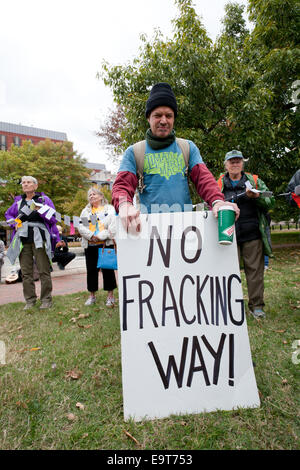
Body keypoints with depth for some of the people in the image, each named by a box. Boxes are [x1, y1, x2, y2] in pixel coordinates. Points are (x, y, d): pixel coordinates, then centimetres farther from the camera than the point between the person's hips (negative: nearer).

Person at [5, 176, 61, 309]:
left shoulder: (44, 199, 4)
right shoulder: (18, 201, 15)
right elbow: (8, 214, 31)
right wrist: (14, 222, 11)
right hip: (23, 240, 4)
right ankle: (30, 300, 16)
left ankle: (46, 300, 7)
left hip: (39, 239, -4)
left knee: (44, 271, -2)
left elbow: (52, 218, -4)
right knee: (26, 272, 6)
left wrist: (39, 208, -16)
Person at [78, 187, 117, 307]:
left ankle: (110, 295, 12)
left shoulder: (109, 209, 5)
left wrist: (100, 236, -16)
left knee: (108, 269, 1)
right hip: (90, 245, 4)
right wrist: (91, 235, -11)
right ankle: (92, 295, 20)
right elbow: (81, 227, 6)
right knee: (91, 270, 8)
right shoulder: (85, 211, 17)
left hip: (106, 244, -3)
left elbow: (113, 226, -8)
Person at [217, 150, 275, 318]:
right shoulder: (219, 185, 13)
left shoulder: (255, 181, 12)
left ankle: (256, 306, 16)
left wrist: (256, 196, -12)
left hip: (252, 235, 0)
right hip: (229, 236, 0)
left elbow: (270, 201, 7)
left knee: (255, 270, 3)